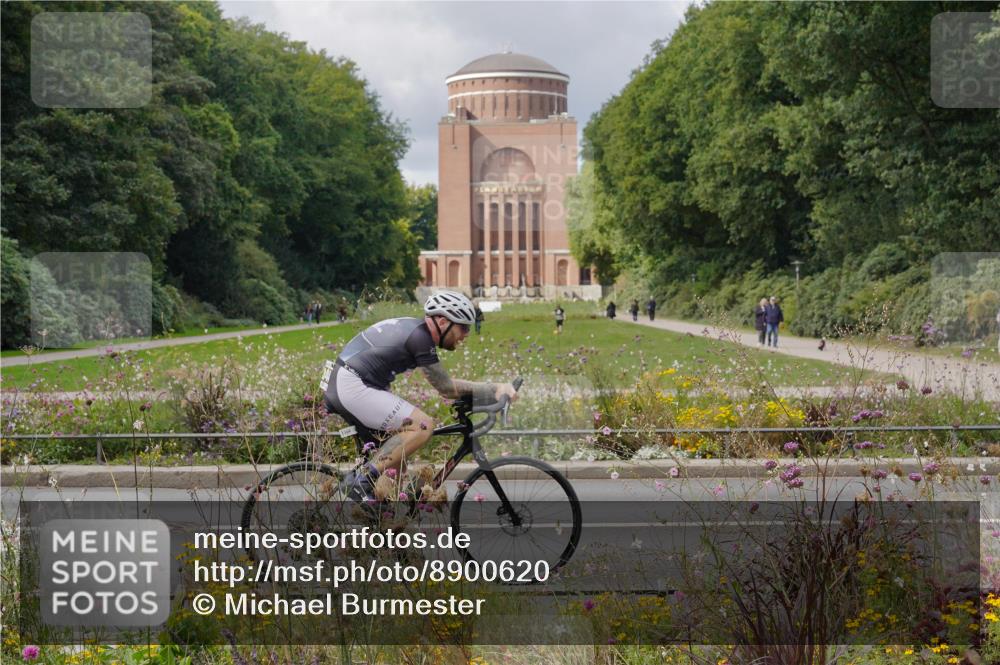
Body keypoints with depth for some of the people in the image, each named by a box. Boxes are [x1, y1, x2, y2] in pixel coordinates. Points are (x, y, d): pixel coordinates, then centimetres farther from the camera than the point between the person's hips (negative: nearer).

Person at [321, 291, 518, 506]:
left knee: (395, 452, 16)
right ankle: (362, 481, -16)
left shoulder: (410, 326, 16)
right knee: (423, 425, -18)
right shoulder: (420, 337, -13)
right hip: (352, 386, -11)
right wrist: (496, 390, -3)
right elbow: (447, 389, -8)